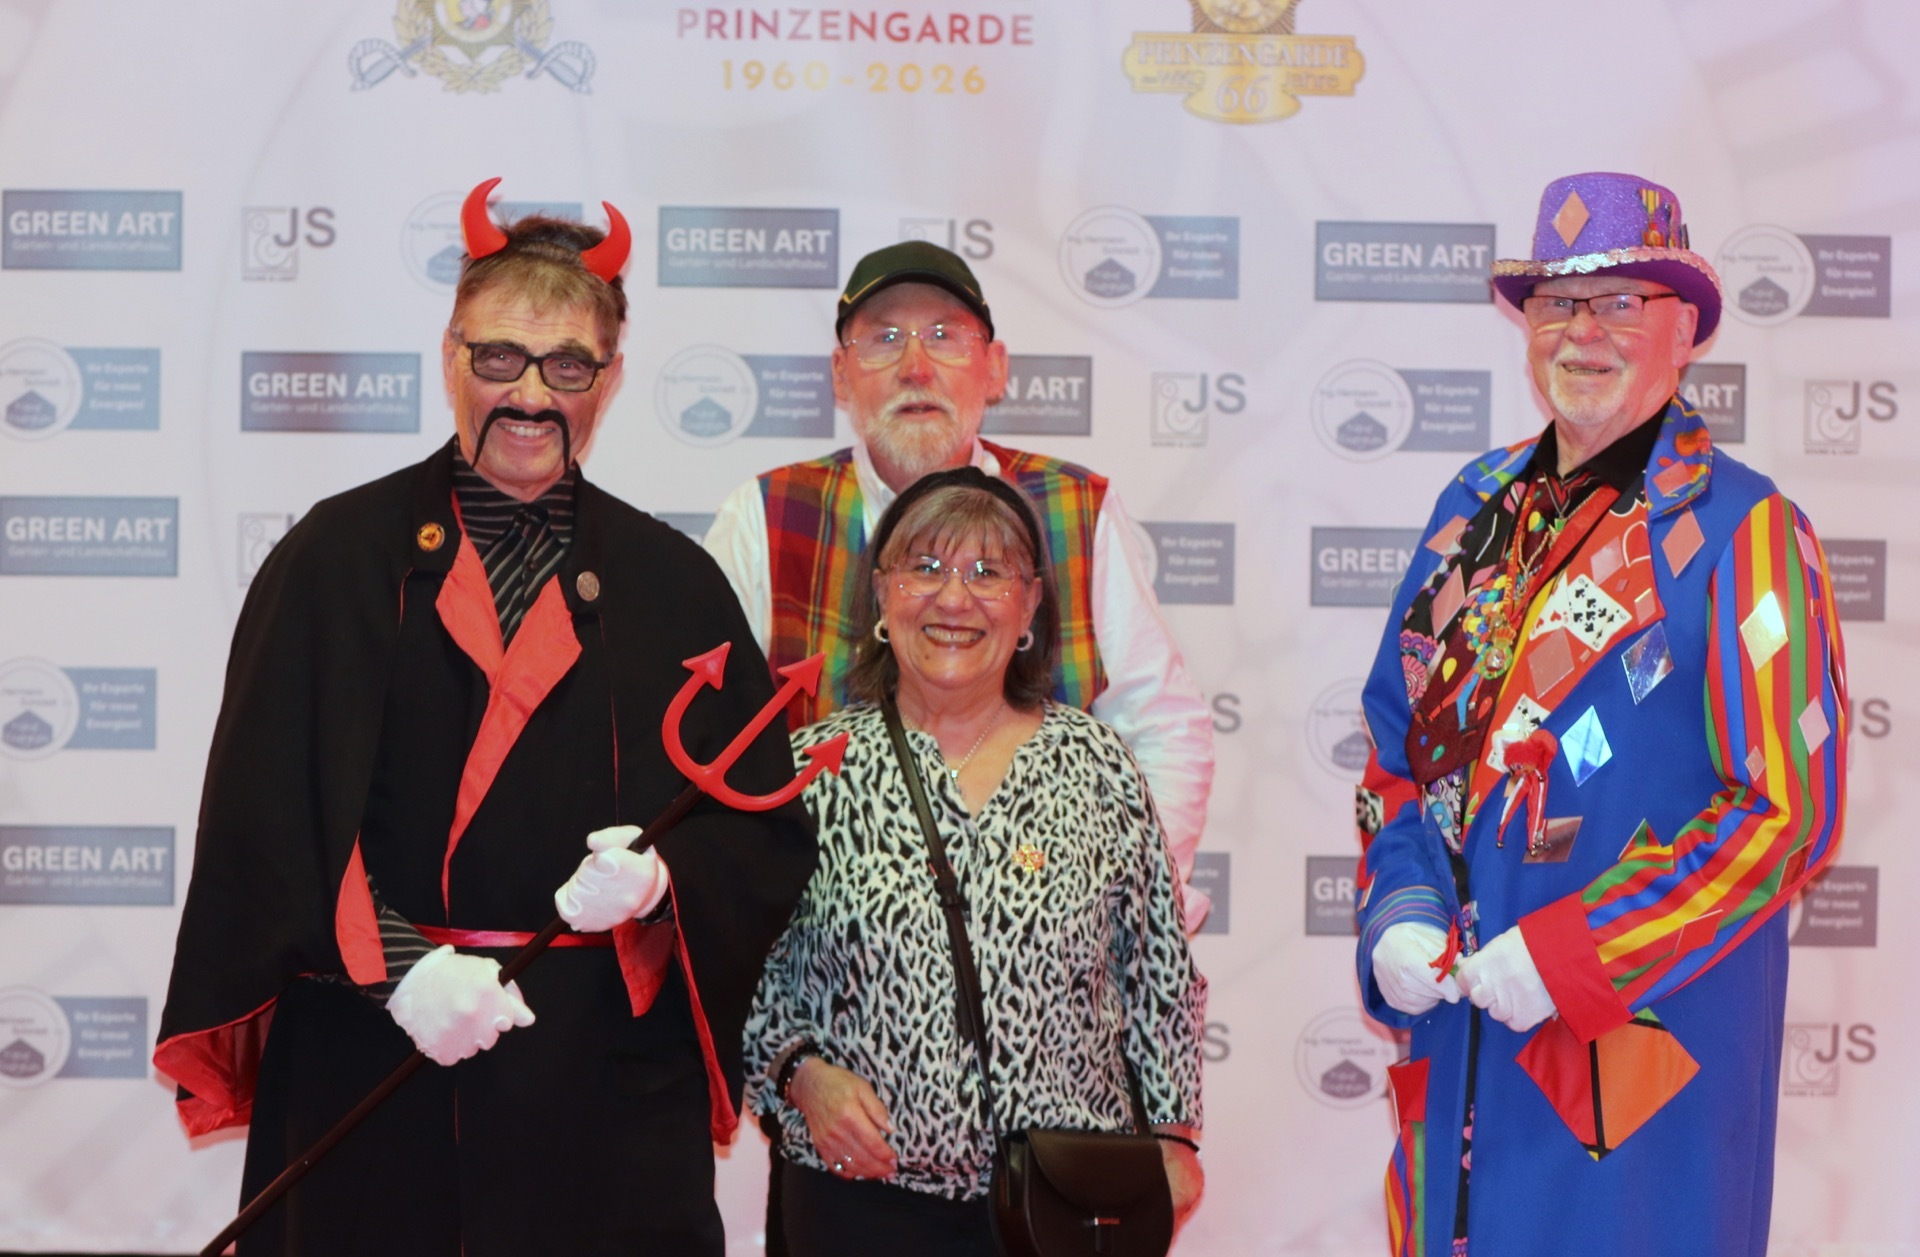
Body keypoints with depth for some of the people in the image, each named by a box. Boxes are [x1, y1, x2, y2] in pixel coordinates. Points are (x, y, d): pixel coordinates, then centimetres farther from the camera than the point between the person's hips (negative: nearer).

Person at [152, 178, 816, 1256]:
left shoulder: (672, 583, 8)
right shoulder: (341, 556, 3)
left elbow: (764, 827, 6)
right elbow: (266, 812, -3)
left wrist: (662, 881, -14)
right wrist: (393, 965, -14)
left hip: (610, 1074, 1)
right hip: (368, 1058, -1)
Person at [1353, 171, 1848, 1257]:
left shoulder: (1742, 533, -7)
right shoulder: (1475, 507, 10)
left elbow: (1791, 809, -13)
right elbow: (1398, 732, 15)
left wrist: (1569, 955, -17)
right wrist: (1397, 913, -2)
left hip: (1641, 1036, -5)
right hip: (1451, 1033, 5)